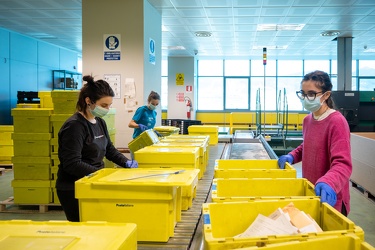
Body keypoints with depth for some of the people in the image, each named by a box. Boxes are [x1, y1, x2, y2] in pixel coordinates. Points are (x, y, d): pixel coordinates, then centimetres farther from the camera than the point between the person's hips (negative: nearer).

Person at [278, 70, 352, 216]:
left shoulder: (337, 121, -19)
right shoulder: (307, 120, 5)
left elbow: (342, 164, -27)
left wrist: (329, 183, -45)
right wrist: (292, 156, 5)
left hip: (329, 199, -7)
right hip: (309, 193, 7)